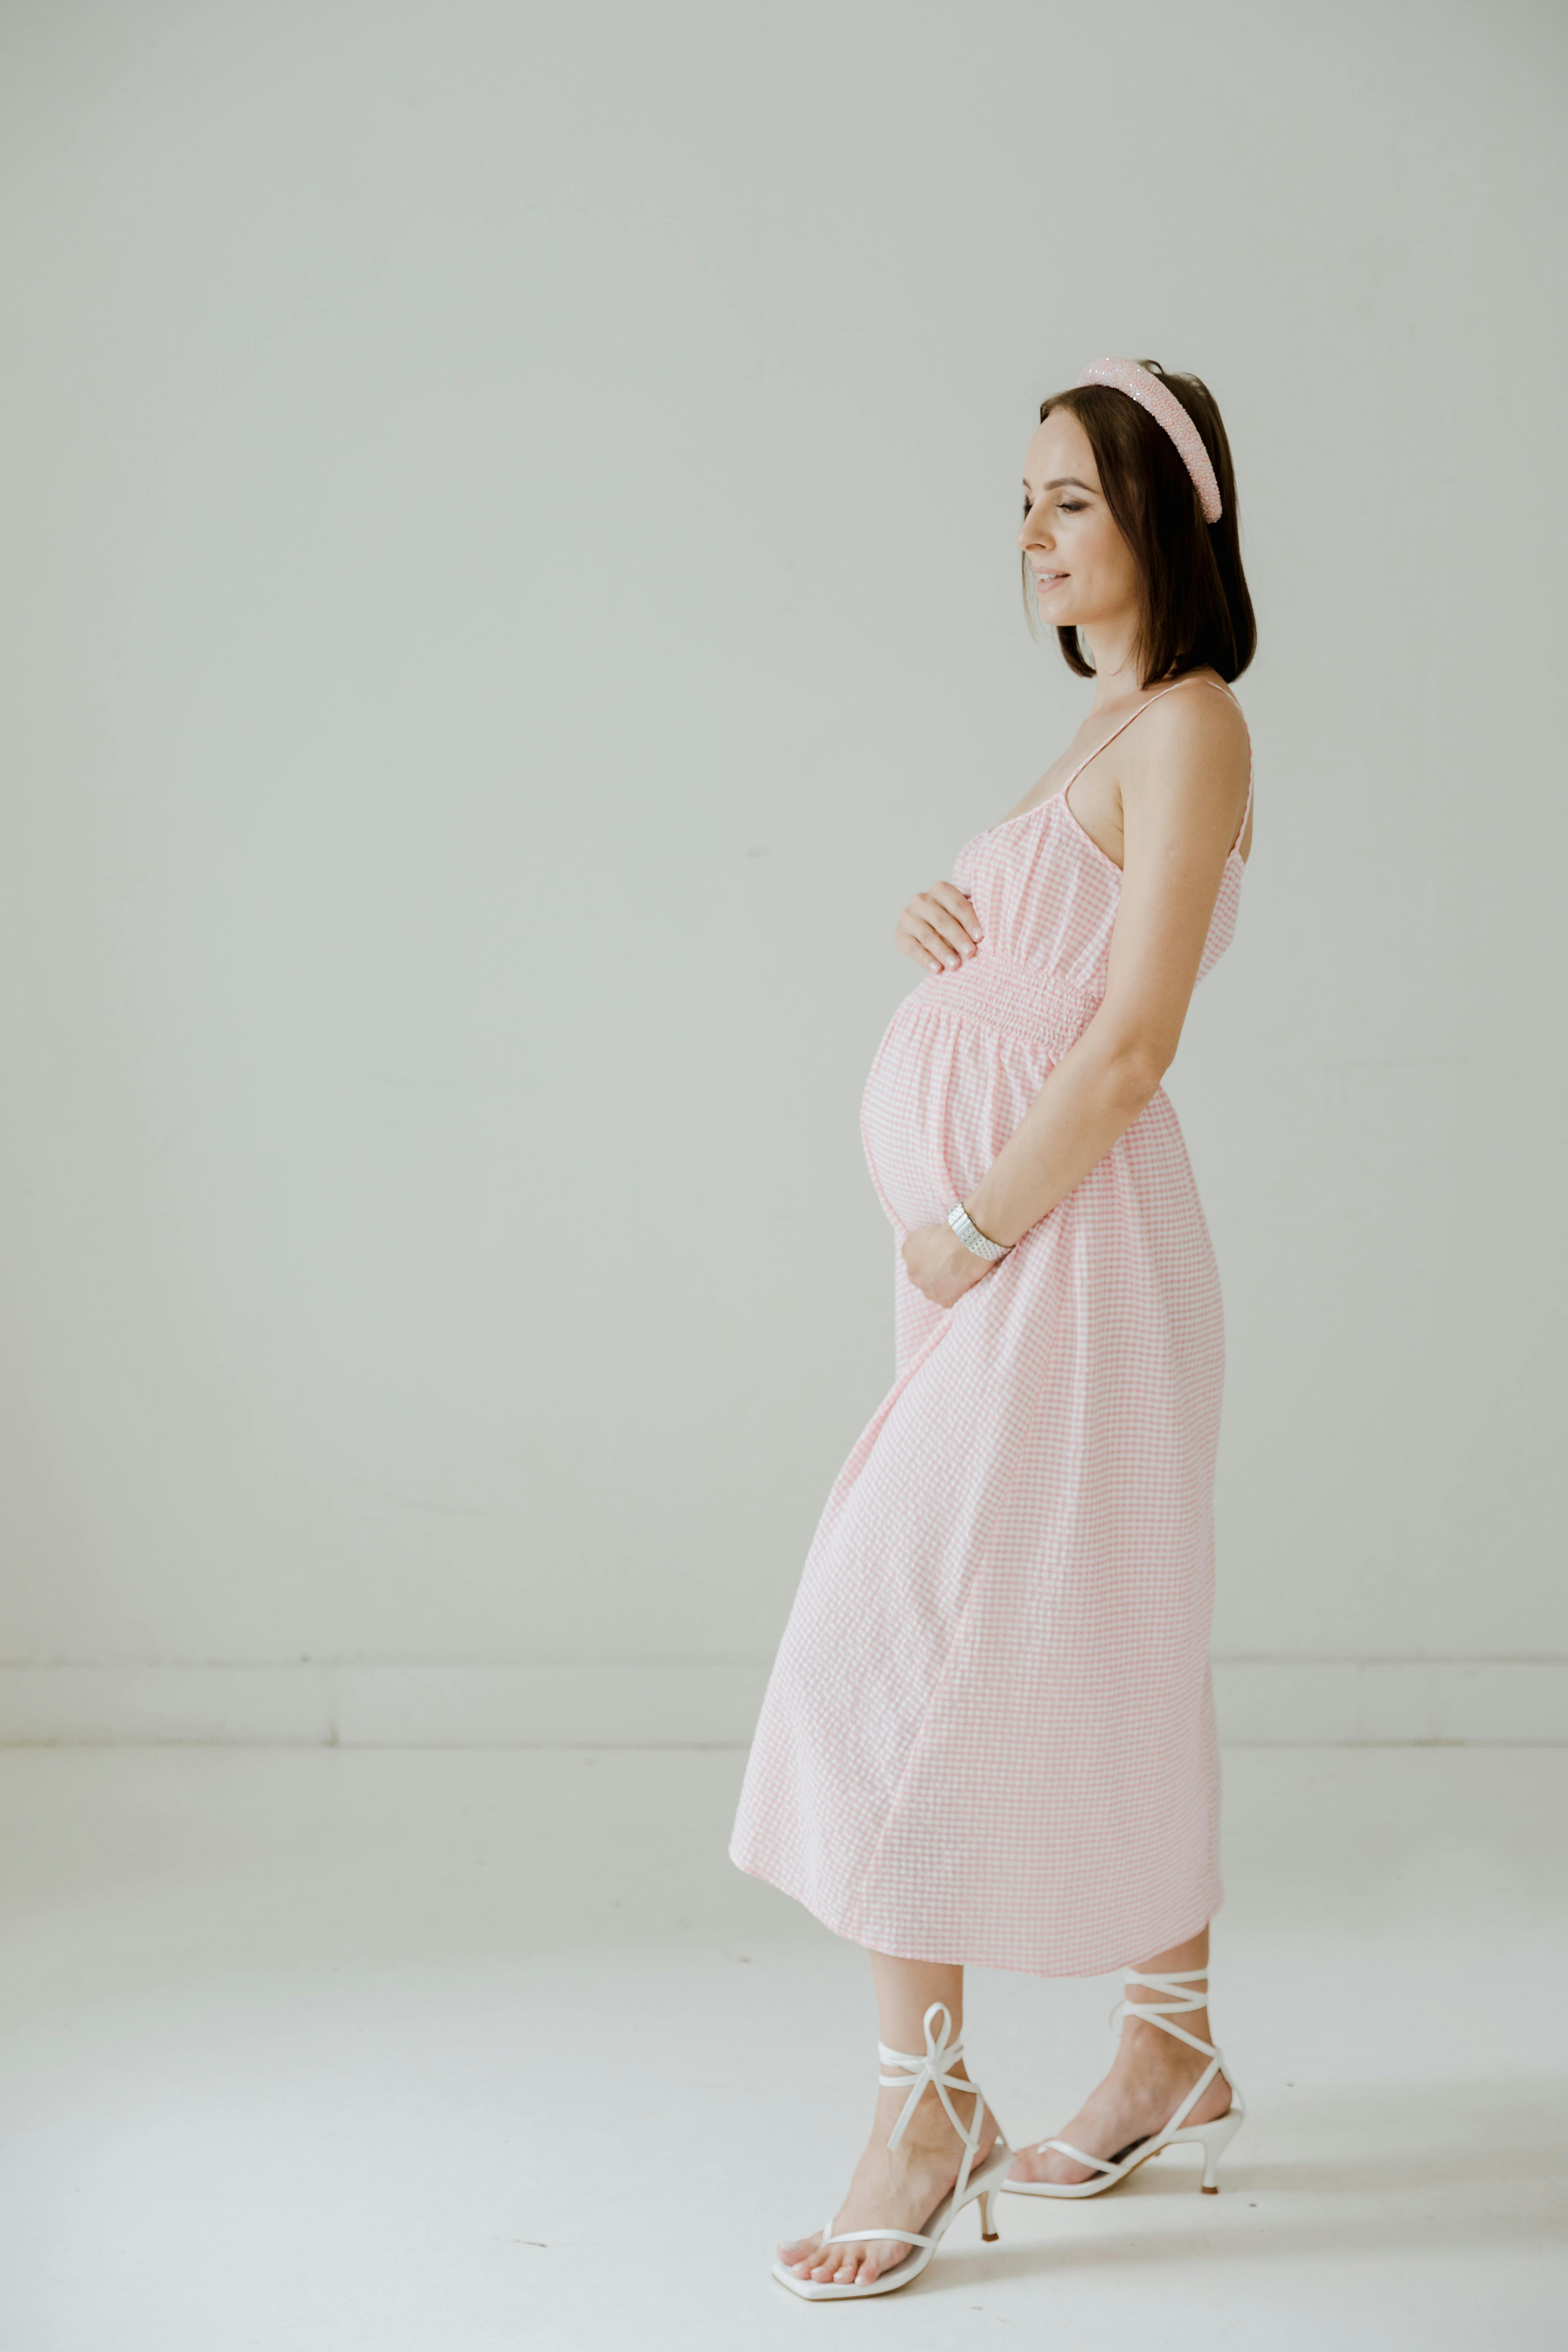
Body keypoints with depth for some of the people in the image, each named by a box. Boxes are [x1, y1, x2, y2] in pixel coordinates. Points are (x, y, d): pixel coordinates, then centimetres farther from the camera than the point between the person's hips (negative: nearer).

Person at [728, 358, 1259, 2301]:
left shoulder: (1190, 726, -11)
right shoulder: (1105, 729, 17)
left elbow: (1128, 1047, -18)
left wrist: (971, 1235, -16)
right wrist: (936, 927, 0)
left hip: (1058, 1253, -9)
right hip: (996, 1249, 9)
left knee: (903, 1647, -10)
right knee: (1084, 1661, 14)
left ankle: (925, 2108, -2)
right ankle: (1175, 2060, 25)